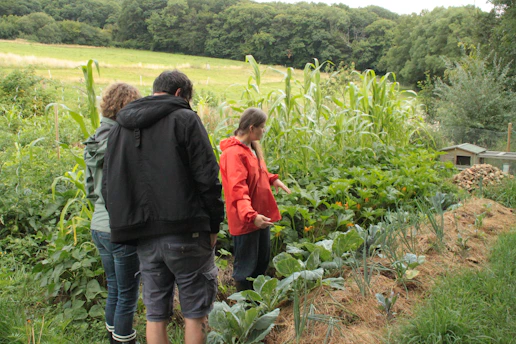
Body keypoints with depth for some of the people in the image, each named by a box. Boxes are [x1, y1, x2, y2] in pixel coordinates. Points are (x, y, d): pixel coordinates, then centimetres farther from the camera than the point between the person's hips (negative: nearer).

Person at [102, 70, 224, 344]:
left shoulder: (120, 128, 15)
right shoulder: (184, 119, -4)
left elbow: (109, 185, 15)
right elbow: (207, 177, -11)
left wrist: (126, 225, 18)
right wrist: (213, 225, -2)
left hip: (144, 238, 6)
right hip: (184, 232, -5)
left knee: (155, 315, 15)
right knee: (195, 313, 8)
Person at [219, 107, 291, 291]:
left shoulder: (252, 147, 7)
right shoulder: (233, 152, -22)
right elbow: (237, 189, -31)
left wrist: (272, 179, 9)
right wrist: (251, 215, -40)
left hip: (261, 216, 10)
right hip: (245, 220, -10)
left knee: (262, 260, 23)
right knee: (246, 266, 6)